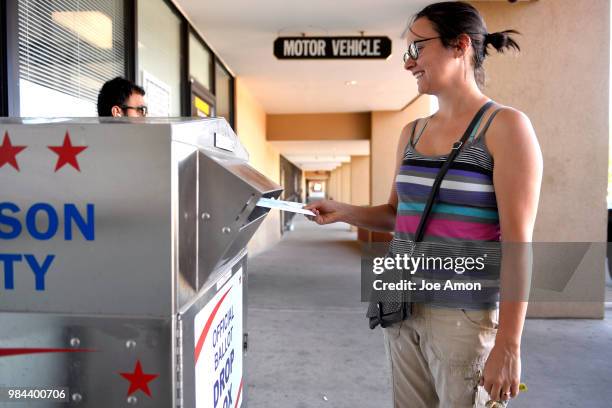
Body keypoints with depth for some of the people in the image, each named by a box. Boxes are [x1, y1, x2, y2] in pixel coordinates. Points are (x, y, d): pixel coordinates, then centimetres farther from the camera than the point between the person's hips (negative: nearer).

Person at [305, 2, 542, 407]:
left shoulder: (505, 126, -9)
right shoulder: (412, 133, 8)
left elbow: (518, 242, -14)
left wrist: (508, 346, -16)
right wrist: (344, 212, -1)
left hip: (464, 314, -6)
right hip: (401, 307, 6)